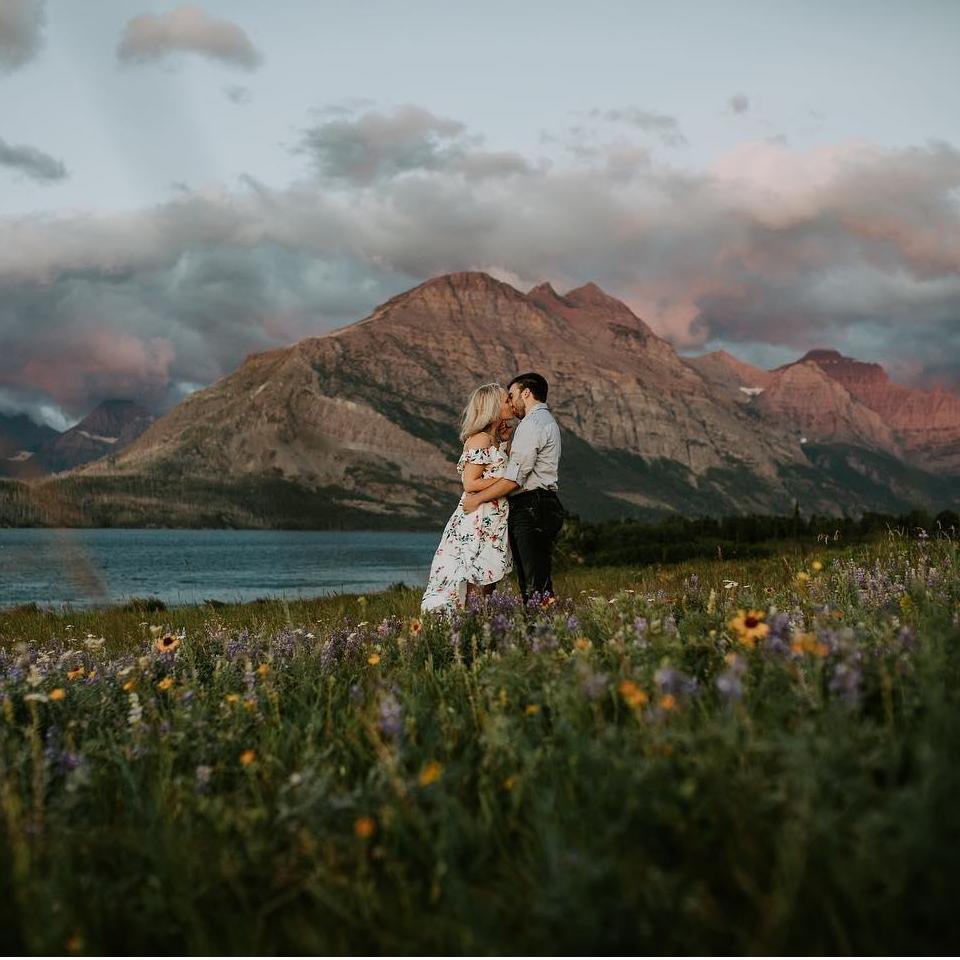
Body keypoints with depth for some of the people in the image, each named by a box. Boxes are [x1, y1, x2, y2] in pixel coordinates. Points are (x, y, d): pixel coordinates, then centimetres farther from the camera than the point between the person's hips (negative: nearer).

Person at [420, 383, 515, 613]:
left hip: (493, 522, 9)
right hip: (477, 524, -9)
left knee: (487, 583, 8)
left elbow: (501, 468, 18)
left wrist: (506, 439, 13)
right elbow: (470, 483, -18)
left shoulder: (494, 439, 15)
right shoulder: (480, 440, -14)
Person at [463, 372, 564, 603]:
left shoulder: (531, 424, -10)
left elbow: (515, 478, -15)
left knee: (536, 586, -14)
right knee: (536, 584, 7)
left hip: (530, 510, -10)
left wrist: (478, 498, -7)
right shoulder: (548, 421, 24)